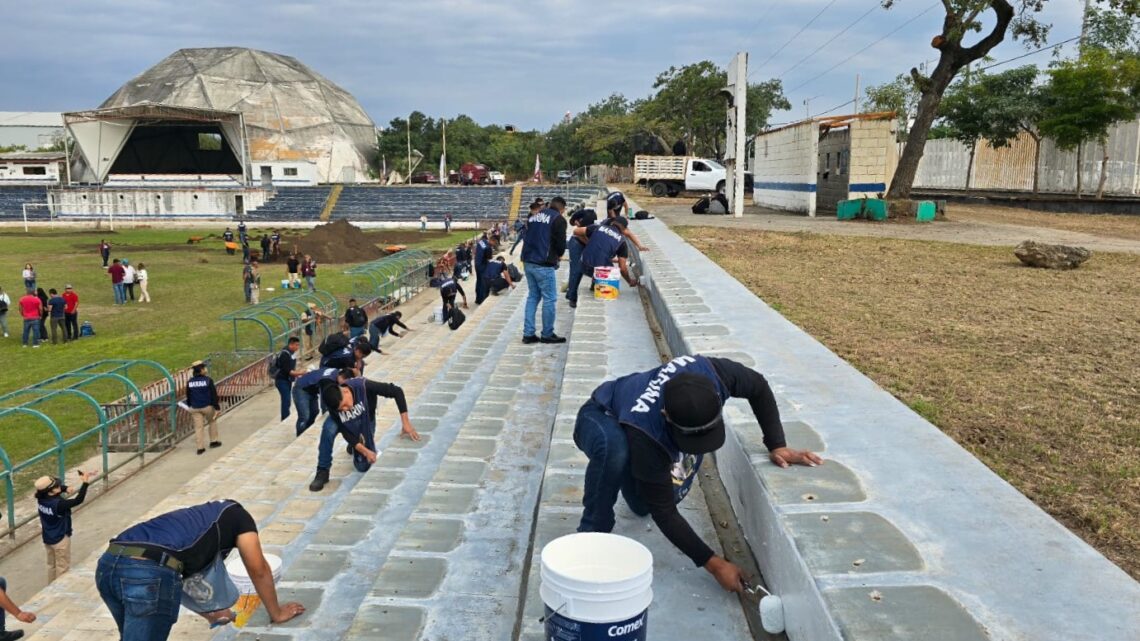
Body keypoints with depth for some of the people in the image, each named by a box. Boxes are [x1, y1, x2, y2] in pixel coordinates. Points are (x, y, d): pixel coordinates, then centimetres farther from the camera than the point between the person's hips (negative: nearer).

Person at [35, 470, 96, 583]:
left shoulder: (41, 498, -11)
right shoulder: (58, 504, -34)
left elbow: (57, 488, 5)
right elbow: (78, 500, -38)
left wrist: (65, 488, -15)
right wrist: (85, 483, -38)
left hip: (47, 538, 8)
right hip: (60, 539, -8)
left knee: (52, 565, 25)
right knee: (63, 567, 12)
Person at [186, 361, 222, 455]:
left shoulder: (190, 382, 2)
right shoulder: (208, 380, -12)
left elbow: (188, 396, 11)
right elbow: (214, 395, -12)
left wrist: (190, 407, 24)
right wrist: (217, 407, -8)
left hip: (195, 408, 3)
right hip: (207, 406, -3)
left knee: (198, 427, 5)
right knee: (212, 422, 21)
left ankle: (200, 448, 4)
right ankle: (213, 441, 24)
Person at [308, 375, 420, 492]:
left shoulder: (363, 386, -40)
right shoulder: (334, 404, -34)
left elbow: (396, 391, -36)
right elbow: (346, 433, -25)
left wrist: (406, 423, -38)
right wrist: (365, 451, -32)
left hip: (366, 423, 0)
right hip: (347, 426, 0)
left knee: (363, 466, -6)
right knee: (329, 428, -35)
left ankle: (354, 446, 28)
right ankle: (322, 471, -17)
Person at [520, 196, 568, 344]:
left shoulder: (533, 217, 17)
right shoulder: (558, 219, -5)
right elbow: (561, 243, -10)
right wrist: (559, 255, 12)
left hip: (529, 262, 7)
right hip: (544, 265, -7)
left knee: (532, 297, 14)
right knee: (549, 299, 1)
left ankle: (528, 333, 11)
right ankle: (547, 334, 7)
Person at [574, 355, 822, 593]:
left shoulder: (711, 373, -35)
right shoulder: (646, 435, -44)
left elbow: (758, 386, -11)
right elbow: (664, 512, -32)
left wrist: (777, 445, -16)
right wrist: (713, 564, -29)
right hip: (600, 420, -6)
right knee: (614, 449, -41)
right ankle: (593, 533, -21)